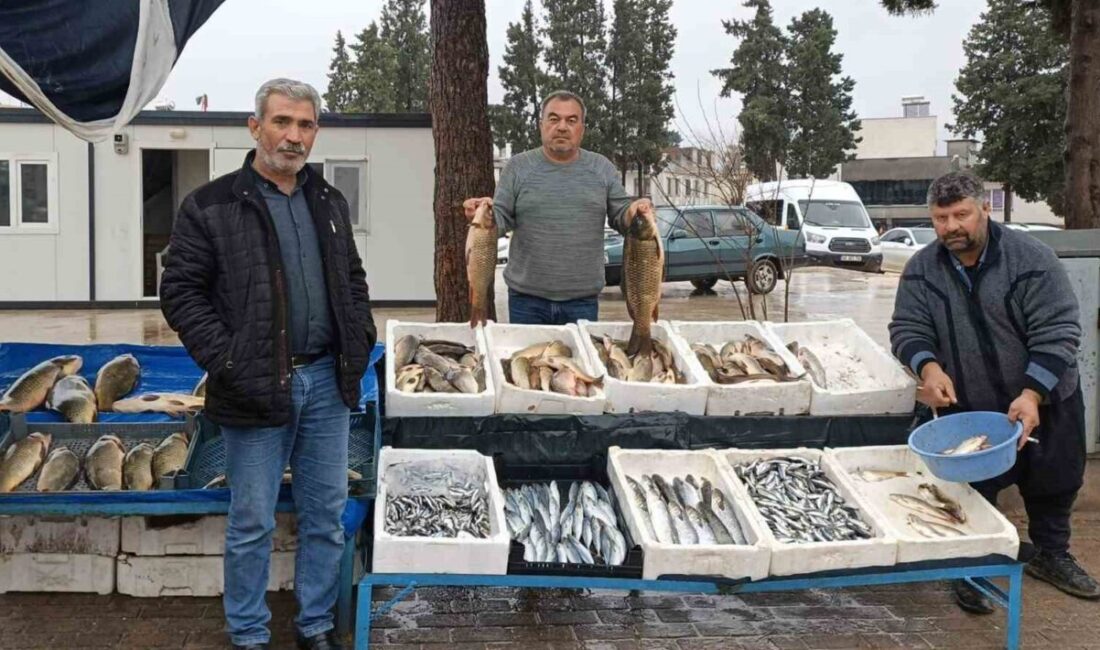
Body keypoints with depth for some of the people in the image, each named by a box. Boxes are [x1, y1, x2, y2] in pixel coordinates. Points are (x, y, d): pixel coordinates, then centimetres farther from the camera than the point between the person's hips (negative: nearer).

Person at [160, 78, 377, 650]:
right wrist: (226, 362, -15)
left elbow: (353, 278, 21)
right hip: (256, 388, -5)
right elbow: (180, 291, -6)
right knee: (252, 523, 5)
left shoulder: (329, 202, 12)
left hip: (327, 382, 5)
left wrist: (361, 339, 6)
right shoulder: (211, 206, -5)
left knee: (326, 515, 12)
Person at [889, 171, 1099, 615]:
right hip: (966, 407, 0)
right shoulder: (922, 269, -8)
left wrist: (1033, 394, -31)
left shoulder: (1030, 258, -18)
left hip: (1042, 401, 0)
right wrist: (929, 367, -29)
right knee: (973, 490, 2)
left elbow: (1058, 331, -20)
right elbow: (907, 329, -7)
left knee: (1054, 481, 17)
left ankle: (1051, 555, 40)